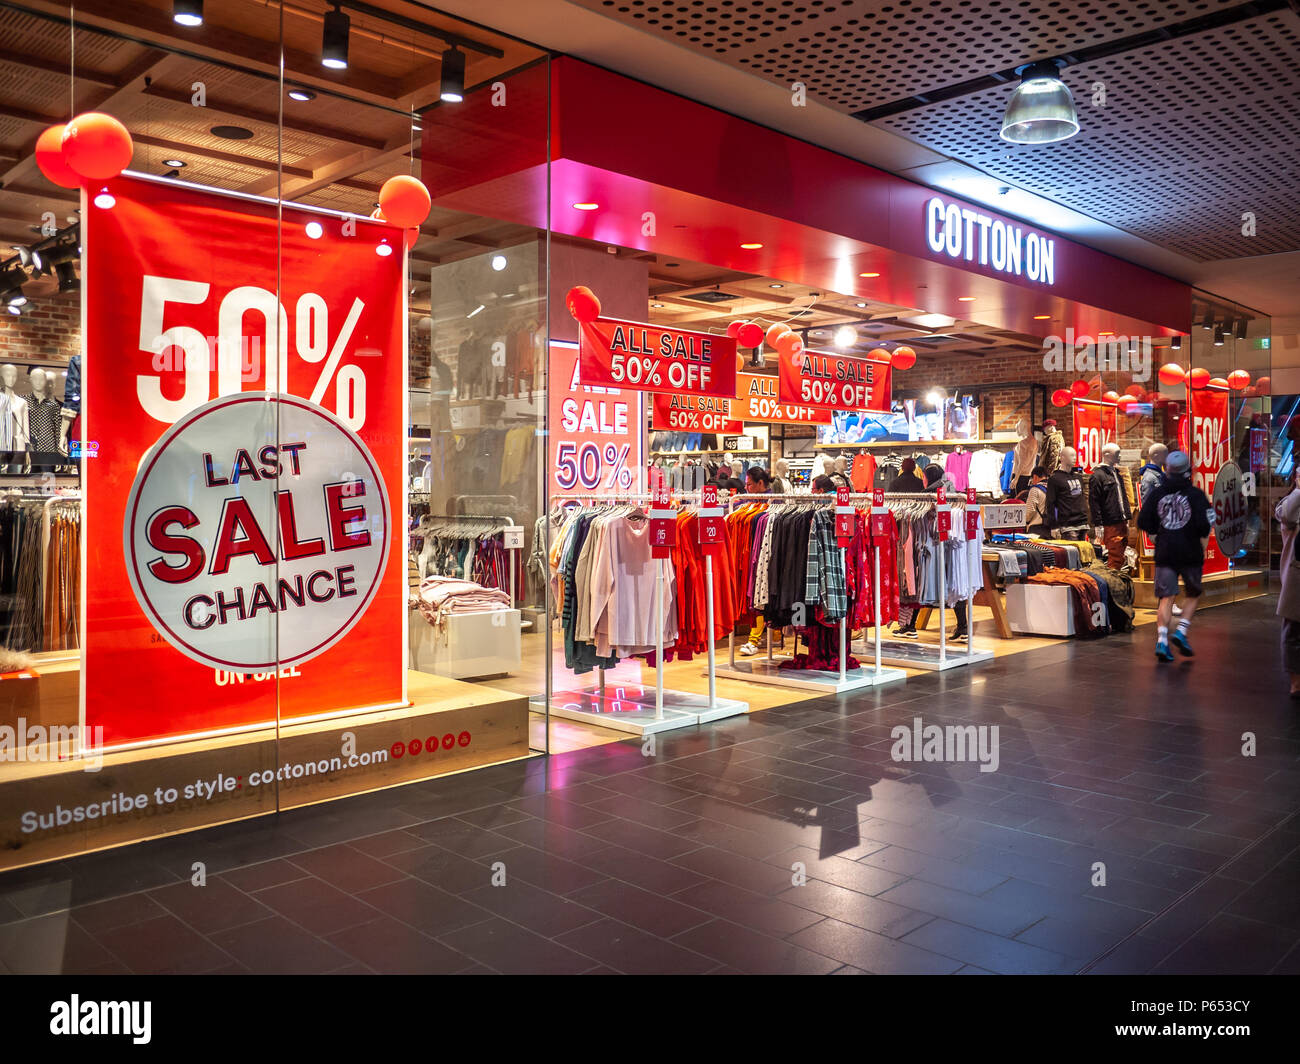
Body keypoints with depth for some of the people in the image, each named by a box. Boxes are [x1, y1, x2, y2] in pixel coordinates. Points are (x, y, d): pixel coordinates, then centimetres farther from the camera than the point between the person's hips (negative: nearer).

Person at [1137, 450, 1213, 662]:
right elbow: (1204, 524, -12)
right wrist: (1202, 541, 8)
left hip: (1164, 552, 2)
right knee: (1192, 595, 17)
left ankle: (1161, 640, -9)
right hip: (1190, 553, -2)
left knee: (1166, 597, 2)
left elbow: (1143, 521, 1)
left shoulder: (1157, 493, 2)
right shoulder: (1195, 494, -5)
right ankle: (1181, 632, 4)